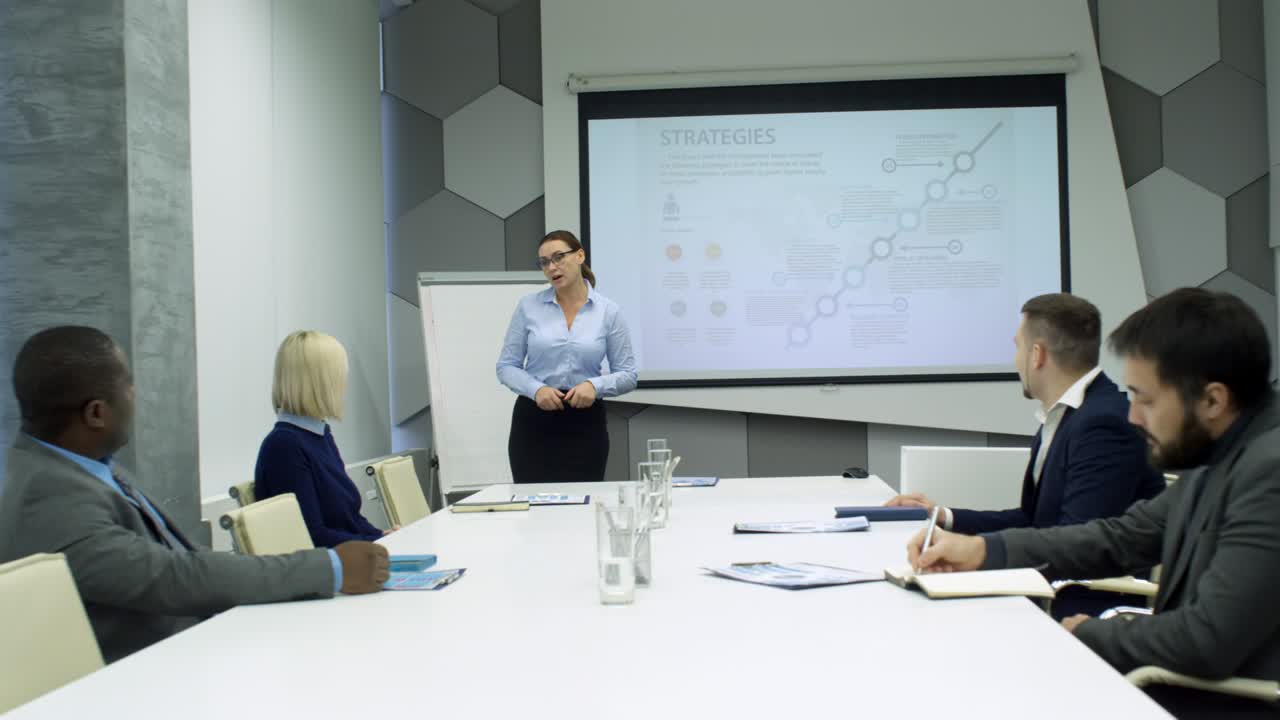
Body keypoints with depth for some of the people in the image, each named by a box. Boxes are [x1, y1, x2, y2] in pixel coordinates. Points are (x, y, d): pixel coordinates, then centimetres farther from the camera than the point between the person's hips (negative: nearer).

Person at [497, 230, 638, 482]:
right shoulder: (528, 306, 0)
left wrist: (595, 385, -18)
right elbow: (507, 366, 2)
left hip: (585, 425, 0)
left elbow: (627, 375, 1)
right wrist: (537, 389, -17)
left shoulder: (608, 311, 0)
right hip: (533, 423, 0)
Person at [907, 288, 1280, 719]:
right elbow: (1123, 538, 11)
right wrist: (981, 550, 0)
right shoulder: (1218, 455, 5)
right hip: (1191, 685, 8)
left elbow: (1208, 640, -28)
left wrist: (1087, 633, -9)